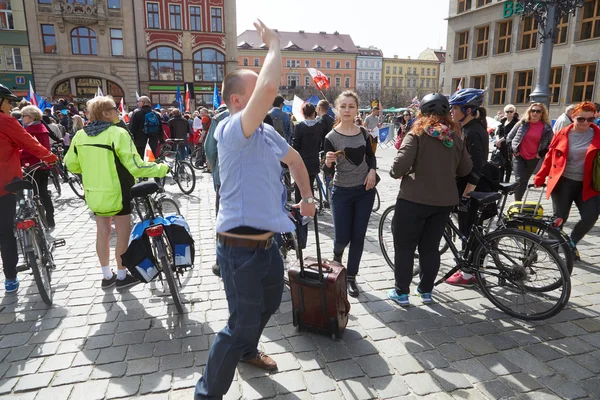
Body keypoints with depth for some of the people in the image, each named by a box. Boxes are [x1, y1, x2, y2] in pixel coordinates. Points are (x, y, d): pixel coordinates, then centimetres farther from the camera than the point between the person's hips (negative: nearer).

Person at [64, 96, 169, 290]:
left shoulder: (80, 135, 2)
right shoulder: (118, 133, -17)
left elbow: (71, 164, 9)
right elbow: (135, 166, -20)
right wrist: (161, 169, -10)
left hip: (94, 192, 6)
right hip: (116, 192, -6)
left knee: (102, 232, 16)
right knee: (123, 232, 7)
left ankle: (107, 275, 28)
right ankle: (121, 276, 18)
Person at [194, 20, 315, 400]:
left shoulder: (268, 132, 7)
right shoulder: (232, 131, -20)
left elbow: (294, 158, 26)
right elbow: (270, 89, -36)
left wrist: (307, 196, 22)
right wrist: (274, 44, -20)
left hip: (267, 243, 9)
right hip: (241, 249, -9)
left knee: (270, 305, 27)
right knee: (242, 324, 2)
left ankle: (248, 351, 55)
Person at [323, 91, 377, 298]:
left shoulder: (363, 133, 1)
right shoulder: (331, 137, -10)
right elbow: (328, 172, -12)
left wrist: (372, 170, -3)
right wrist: (328, 162, -34)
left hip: (365, 190, 3)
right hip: (342, 192, -3)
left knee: (358, 236, 6)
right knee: (342, 237, 0)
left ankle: (351, 277, 21)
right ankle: (337, 254, 37)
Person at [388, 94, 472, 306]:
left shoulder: (417, 134, -10)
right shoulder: (456, 137, 5)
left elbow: (400, 164, -22)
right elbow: (465, 169, 11)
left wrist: (395, 173, -1)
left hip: (414, 199, -5)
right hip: (444, 201, 5)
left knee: (404, 247, 8)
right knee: (430, 248, 16)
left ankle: (401, 293, 15)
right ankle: (426, 291, 27)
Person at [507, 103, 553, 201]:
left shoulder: (546, 128, -3)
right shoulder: (522, 123, -1)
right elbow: (509, 137, 6)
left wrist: (541, 154, -2)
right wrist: (513, 150, -1)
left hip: (533, 159, 1)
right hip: (519, 157, -1)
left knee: (525, 181, 12)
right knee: (519, 180, -11)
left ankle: (518, 201, 26)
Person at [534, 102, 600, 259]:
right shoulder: (562, 134, 0)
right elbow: (550, 157, 6)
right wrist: (539, 178, 6)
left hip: (586, 185, 1)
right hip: (563, 181, -1)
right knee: (560, 216, 0)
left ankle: (571, 243, 17)